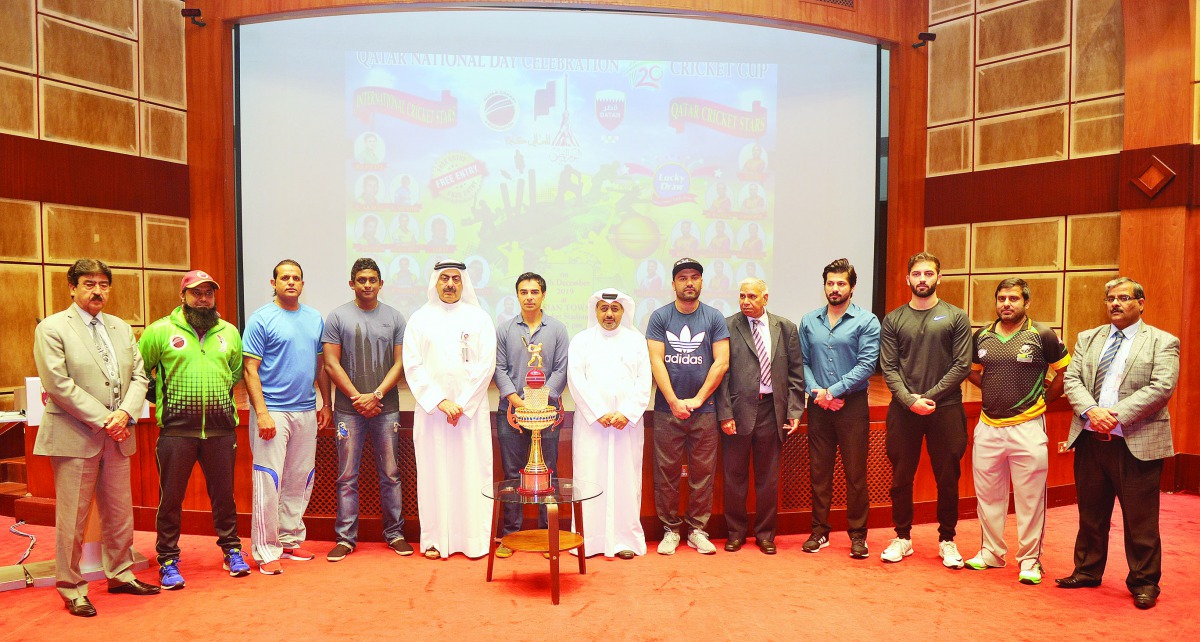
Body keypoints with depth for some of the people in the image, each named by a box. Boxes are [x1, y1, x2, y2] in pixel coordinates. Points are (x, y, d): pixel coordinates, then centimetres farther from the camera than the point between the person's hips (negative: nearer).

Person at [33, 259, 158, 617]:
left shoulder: (122, 329, 14)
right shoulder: (51, 329, -3)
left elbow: (138, 376, 9)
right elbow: (58, 384, -13)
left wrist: (126, 413, -9)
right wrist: (103, 420, -15)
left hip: (118, 438, 5)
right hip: (74, 437, -5)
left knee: (120, 513, 13)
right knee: (72, 519, 3)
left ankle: (120, 574, 28)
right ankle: (72, 589, 16)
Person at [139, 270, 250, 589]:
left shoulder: (229, 332, 10)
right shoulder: (160, 331, 0)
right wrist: (161, 398, 5)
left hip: (221, 428, 3)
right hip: (176, 430, -2)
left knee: (224, 494, 12)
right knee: (171, 497, 6)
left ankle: (232, 550, 26)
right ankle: (168, 561, 19)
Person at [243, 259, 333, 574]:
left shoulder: (315, 318, 12)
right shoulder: (261, 319, -5)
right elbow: (250, 369, -9)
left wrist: (326, 404, 13)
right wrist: (261, 413, -16)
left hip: (307, 412, 6)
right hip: (273, 412, -5)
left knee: (301, 481, 12)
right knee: (268, 482, -4)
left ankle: (290, 540, 24)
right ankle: (265, 551, 5)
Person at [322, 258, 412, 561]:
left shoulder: (394, 317, 6)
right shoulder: (338, 316, 3)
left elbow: (399, 363, 3)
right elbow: (331, 364, -1)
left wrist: (376, 395, -9)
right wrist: (357, 397, -8)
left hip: (386, 408, 1)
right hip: (348, 409, -1)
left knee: (390, 474, 7)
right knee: (347, 476, 4)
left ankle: (395, 533, 17)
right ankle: (345, 538, 13)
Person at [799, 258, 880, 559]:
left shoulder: (866, 321, -2)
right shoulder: (809, 321, 9)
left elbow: (867, 365, -10)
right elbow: (802, 362, 6)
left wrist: (832, 391, -14)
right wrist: (816, 391, -10)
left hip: (853, 406, -3)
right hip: (818, 407, 3)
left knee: (855, 472, 3)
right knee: (819, 471, 9)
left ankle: (857, 534, 15)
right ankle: (820, 530, 20)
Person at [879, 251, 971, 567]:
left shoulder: (956, 318, 3)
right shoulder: (893, 320, 6)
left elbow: (962, 366, -3)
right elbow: (888, 368, 1)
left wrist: (929, 397, -11)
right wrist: (910, 400, -13)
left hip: (945, 409, -1)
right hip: (903, 410, 1)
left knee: (948, 478, 7)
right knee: (901, 477, 7)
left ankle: (947, 540, 22)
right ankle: (903, 538, 21)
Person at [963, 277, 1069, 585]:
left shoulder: (1042, 335, -3)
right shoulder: (982, 336, 7)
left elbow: (1065, 371, 6)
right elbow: (972, 371, 22)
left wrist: (1045, 399, 5)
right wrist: (996, 391, 11)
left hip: (1027, 427, -4)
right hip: (988, 427, 4)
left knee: (1030, 498, 1)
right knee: (988, 495, 12)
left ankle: (1030, 559, 14)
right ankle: (992, 552, 25)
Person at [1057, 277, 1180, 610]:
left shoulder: (1163, 342, 0)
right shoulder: (1088, 339, 13)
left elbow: (1161, 387, -12)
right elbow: (1071, 379, 4)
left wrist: (1117, 415, -20)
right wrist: (1091, 410, -14)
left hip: (1137, 444, -4)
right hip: (1090, 440, 4)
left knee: (1140, 519, 5)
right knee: (1090, 513, 14)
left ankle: (1143, 582, 20)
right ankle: (1087, 571, 28)